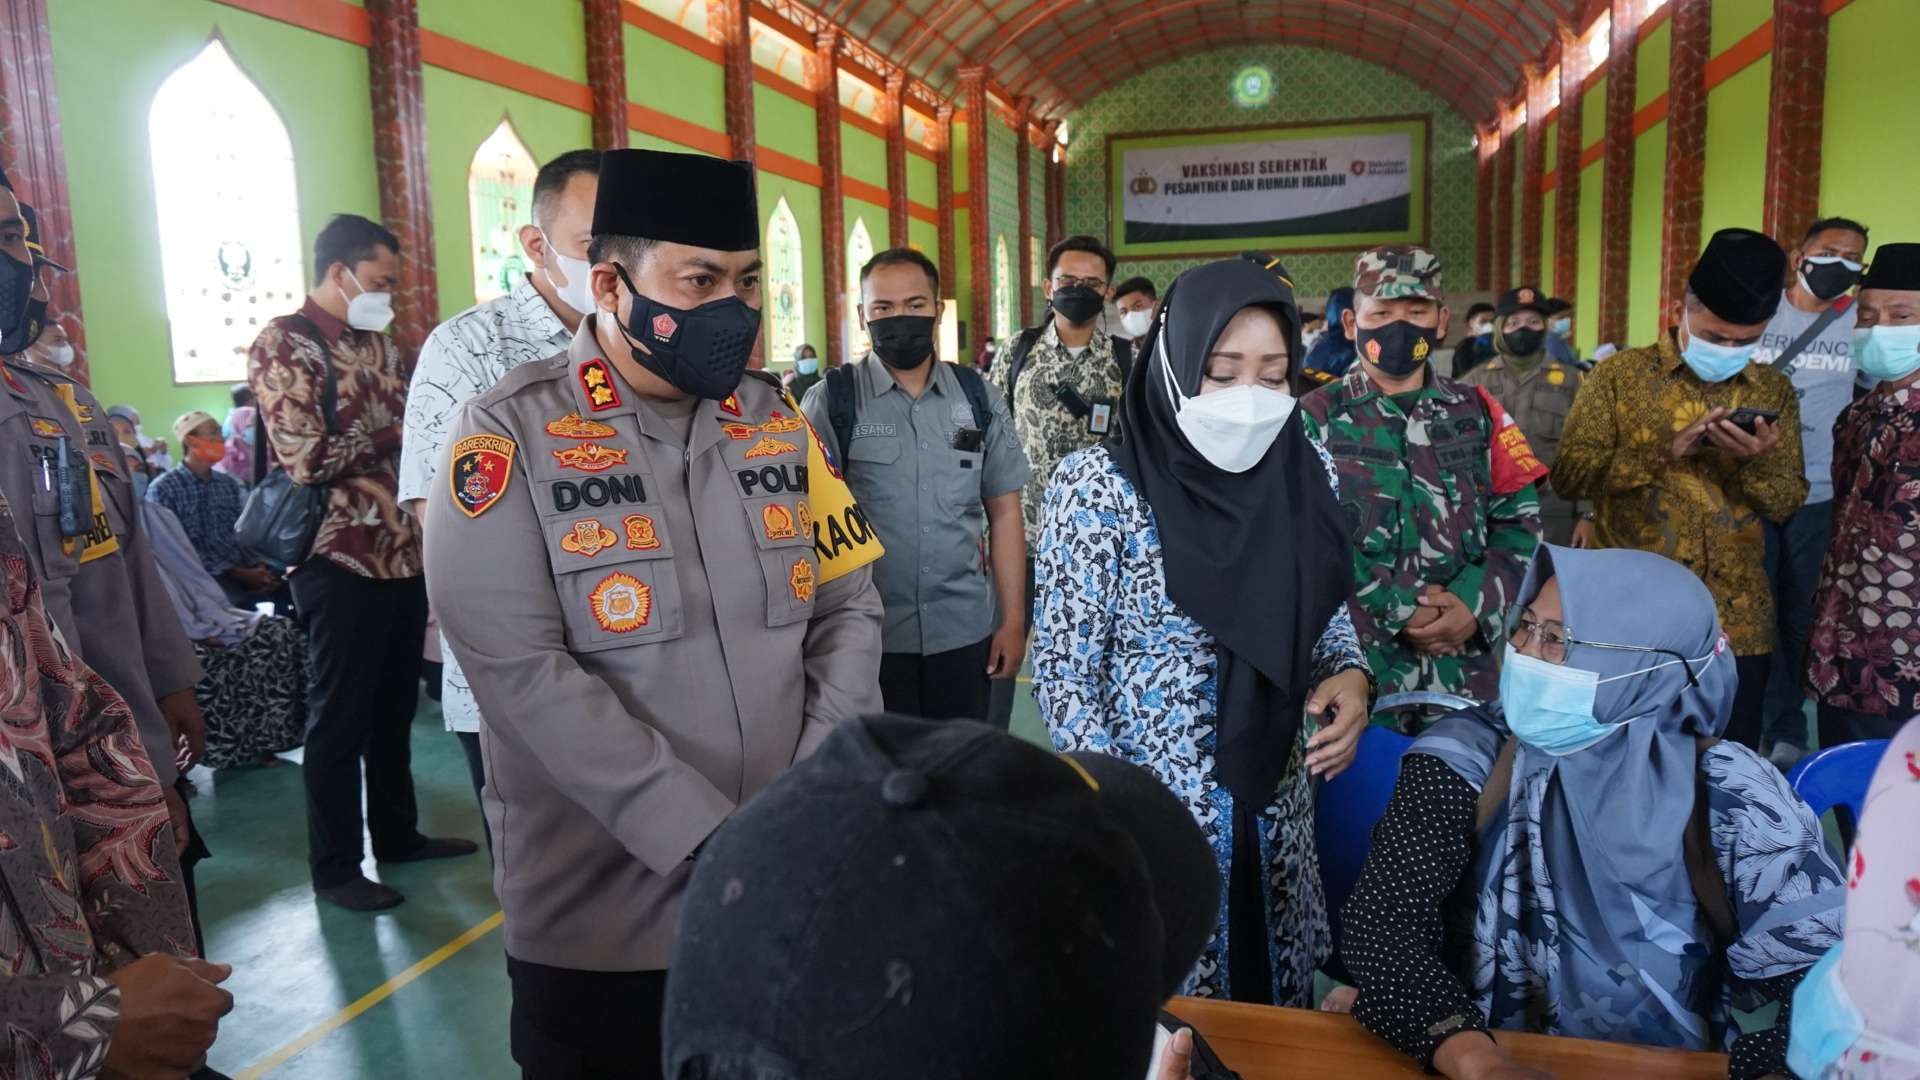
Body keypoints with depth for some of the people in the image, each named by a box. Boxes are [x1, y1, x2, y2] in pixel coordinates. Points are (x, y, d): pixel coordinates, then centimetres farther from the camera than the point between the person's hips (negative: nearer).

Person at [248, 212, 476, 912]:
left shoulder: (377, 343, 14)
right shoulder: (283, 344, -10)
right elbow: (307, 458, -19)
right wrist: (390, 433, -9)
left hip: (403, 552, 7)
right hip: (340, 560, -7)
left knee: (395, 706, 17)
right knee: (340, 716, 4)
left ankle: (398, 835, 32)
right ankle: (334, 868, 17)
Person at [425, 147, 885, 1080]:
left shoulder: (777, 422, 6)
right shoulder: (511, 436, -9)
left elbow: (849, 606, 5)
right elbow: (520, 668, -17)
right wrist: (708, 842, -19)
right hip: (599, 917, -4)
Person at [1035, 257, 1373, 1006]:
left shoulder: (1304, 472, -1)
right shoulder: (1101, 486, -16)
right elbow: (1064, 675, -13)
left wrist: (1350, 676, -9)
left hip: (1275, 810, 5)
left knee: (1276, 1000, 20)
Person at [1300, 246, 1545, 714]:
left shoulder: (1477, 412, 10)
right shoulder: (1317, 418, -1)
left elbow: (1521, 520, 5)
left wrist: (1475, 603, -11)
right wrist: (1397, 610, -16)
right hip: (1355, 664, -3)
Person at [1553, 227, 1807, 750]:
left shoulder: (1774, 392, 9)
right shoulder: (1619, 375, -1)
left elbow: (1788, 503, 6)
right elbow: (1568, 473, -9)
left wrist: (1757, 462, -15)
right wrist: (1665, 451, -20)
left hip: (1736, 622, 3)